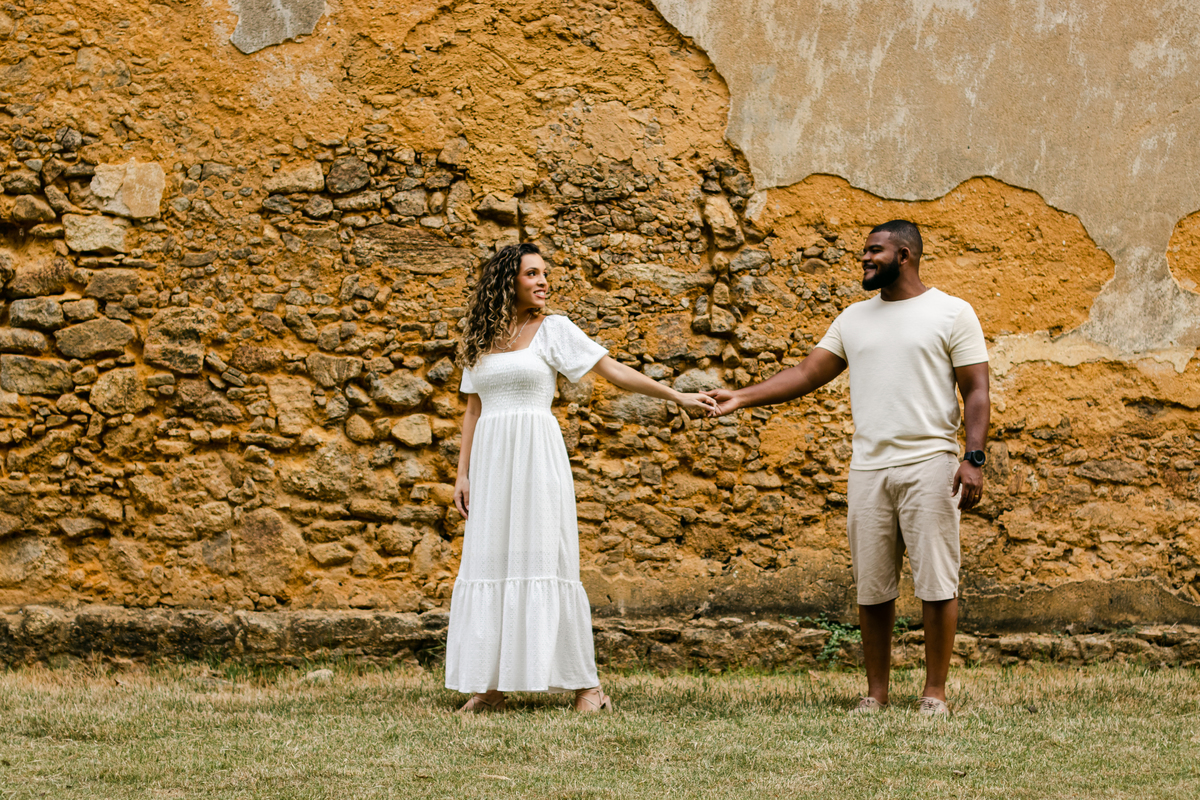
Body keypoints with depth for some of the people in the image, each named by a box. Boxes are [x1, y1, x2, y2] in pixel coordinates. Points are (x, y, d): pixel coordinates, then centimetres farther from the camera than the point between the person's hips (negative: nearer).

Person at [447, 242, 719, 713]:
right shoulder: (480, 341, 13)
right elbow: (474, 410, 14)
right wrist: (463, 474, 7)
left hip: (537, 460, -4)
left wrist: (678, 398, -5)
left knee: (545, 562, -8)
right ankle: (492, 685, 3)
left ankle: (586, 683, -5)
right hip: (492, 462, 4)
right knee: (489, 564, 0)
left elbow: (613, 370, 0)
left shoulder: (553, 330, 2)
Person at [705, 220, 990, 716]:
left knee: (936, 583, -4)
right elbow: (808, 373, 14)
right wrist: (742, 397, 4)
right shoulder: (855, 318, 16)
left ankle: (934, 692, 3)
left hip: (930, 465, -4)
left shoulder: (951, 313, 2)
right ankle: (876, 692, 13)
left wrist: (974, 458, -13)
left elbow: (976, 391, -2)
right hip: (868, 467, 4)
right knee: (872, 588, 5)